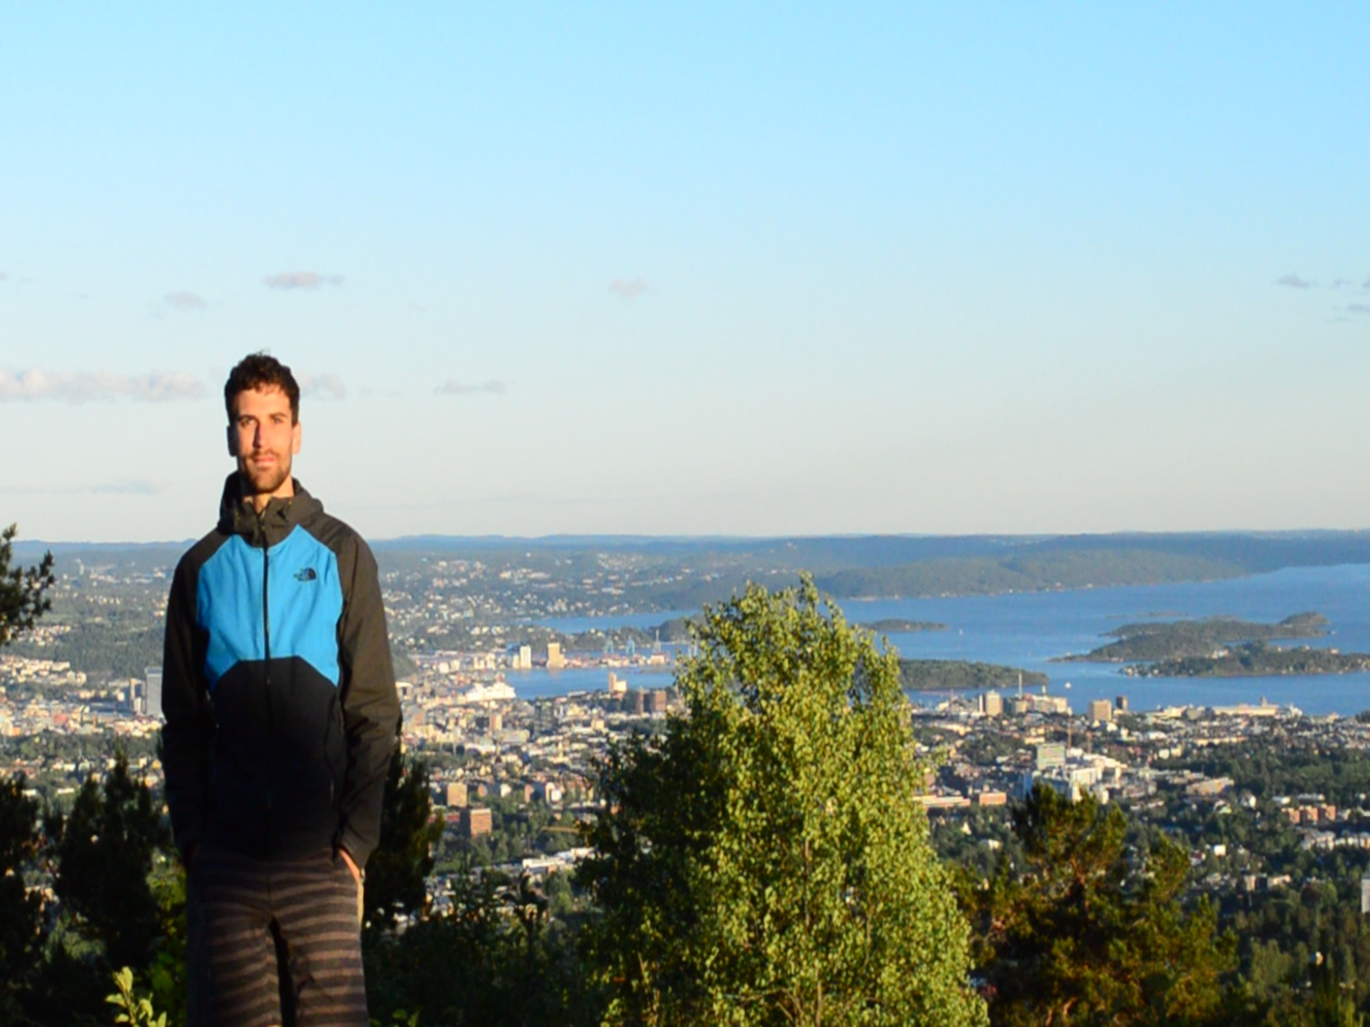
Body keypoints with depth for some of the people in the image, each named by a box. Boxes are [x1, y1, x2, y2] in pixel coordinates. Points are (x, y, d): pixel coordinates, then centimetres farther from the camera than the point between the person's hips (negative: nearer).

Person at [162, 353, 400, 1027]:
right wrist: (191, 836, -1)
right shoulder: (202, 567, 10)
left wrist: (356, 838, -8)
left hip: (320, 854, -2)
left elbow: (374, 711, 0)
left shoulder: (341, 555, 4)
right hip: (227, 860, 2)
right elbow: (182, 723, 10)